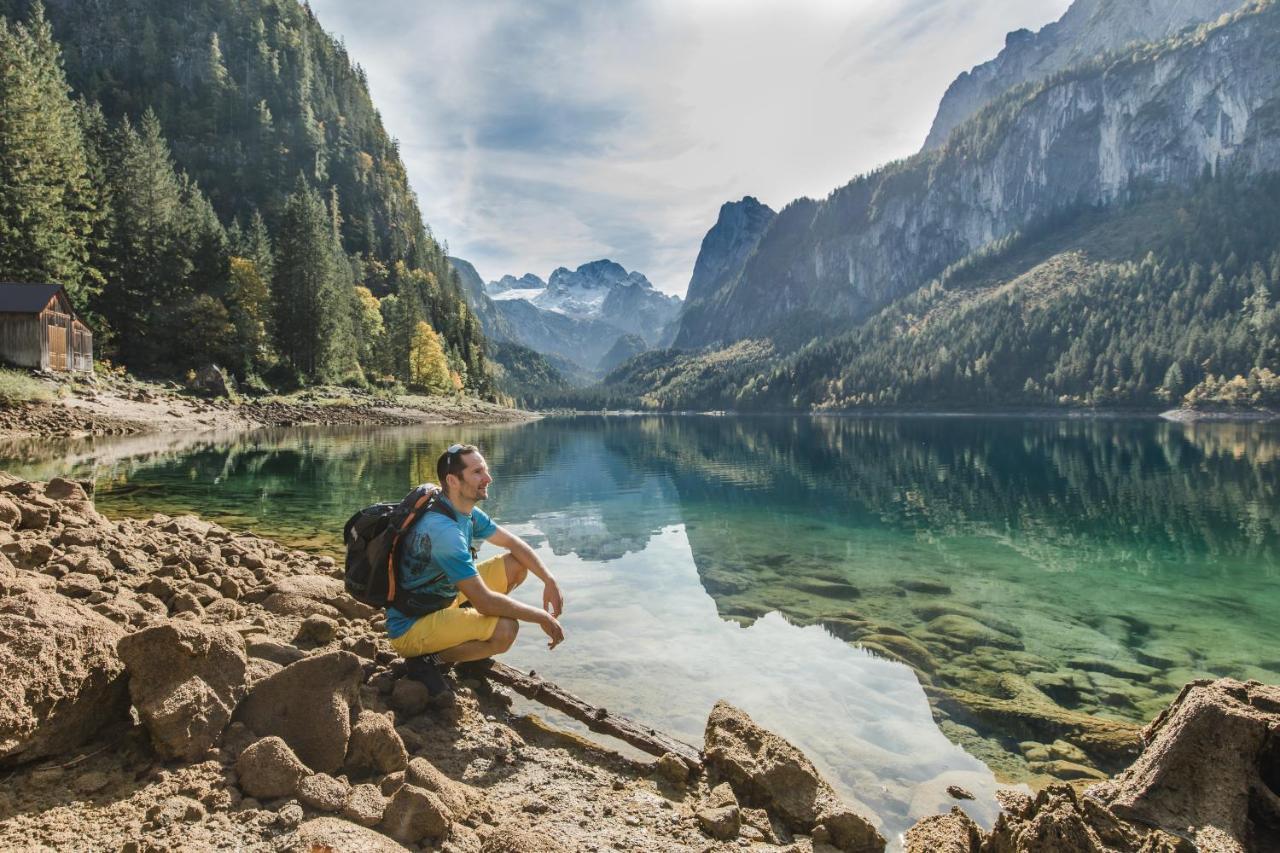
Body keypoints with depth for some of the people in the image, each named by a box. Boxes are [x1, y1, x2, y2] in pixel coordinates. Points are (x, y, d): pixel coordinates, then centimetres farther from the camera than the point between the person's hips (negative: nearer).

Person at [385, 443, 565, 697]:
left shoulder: (468, 513, -1)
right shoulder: (443, 530, -31)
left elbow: (514, 543, 11)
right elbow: (485, 602, -32)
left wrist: (550, 581, -2)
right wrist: (543, 617, -22)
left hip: (444, 599, 9)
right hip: (410, 628, -9)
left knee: (516, 565, 2)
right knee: (505, 629, -31)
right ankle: (427, 660, -8)